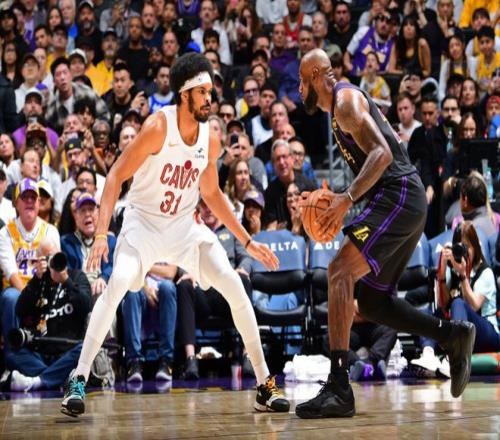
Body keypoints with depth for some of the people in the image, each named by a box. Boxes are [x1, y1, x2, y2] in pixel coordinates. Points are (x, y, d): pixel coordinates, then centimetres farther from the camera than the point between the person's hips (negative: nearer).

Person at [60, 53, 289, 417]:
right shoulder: (158, 127, -20)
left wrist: (248, 242, 12)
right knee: (117, 285, -29)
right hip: (144, 222, -4)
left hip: (185, 226, 5)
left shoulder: (210, 139, -4)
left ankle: (266, 385, 4)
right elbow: (116, 176, -17)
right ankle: (79, 379, -19)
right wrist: (101, 234, -27)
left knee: (235, 288, -7)